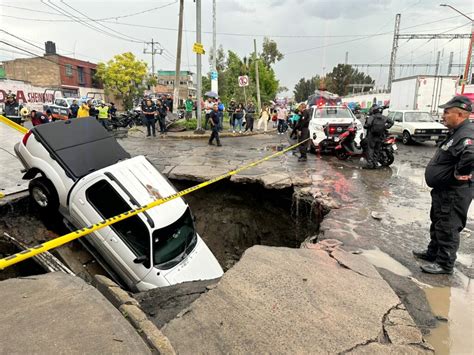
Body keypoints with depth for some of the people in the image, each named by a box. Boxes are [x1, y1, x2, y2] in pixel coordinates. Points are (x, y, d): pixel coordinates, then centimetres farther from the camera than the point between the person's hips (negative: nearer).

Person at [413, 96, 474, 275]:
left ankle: (445, 264, 16)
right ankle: (433, 252, 39)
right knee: (437, 223, 23)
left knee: (447, 228, 2)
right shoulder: (456, 132, 9)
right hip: (443, 190, 11)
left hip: (454, 194, -11)